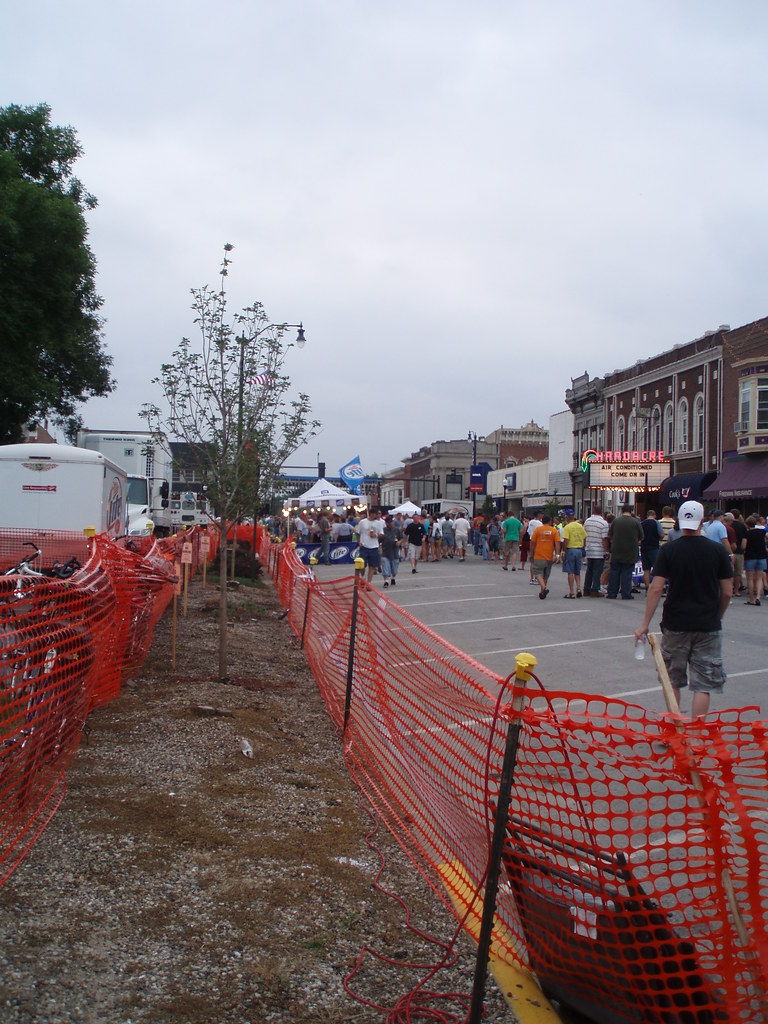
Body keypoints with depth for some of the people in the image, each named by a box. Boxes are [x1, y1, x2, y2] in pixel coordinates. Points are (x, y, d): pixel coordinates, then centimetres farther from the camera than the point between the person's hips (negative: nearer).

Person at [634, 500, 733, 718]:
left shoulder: (669, 550, -5)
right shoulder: (718, 550, -3)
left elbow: (656, 588, -10)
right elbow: (727, 592, 0)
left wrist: (645, 623, -5)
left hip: (675, 625, 0)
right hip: (708, 627, 0)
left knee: (673, 680, 16)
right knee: (703, 684, 3)